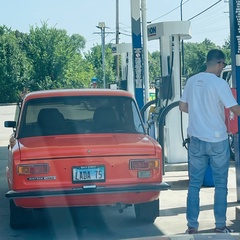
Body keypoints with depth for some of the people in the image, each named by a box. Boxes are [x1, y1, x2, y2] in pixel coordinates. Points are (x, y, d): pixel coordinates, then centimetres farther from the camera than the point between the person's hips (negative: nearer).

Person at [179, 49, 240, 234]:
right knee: (220, 185, 8)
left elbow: (182, 107, 11)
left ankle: (192, 226, 11)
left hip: (196, 139, 4)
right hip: (217, 140, -4)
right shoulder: (219, 83, -13)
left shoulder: (192, 81, 3)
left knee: (194, 184, 9)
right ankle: (220, 226, 12)